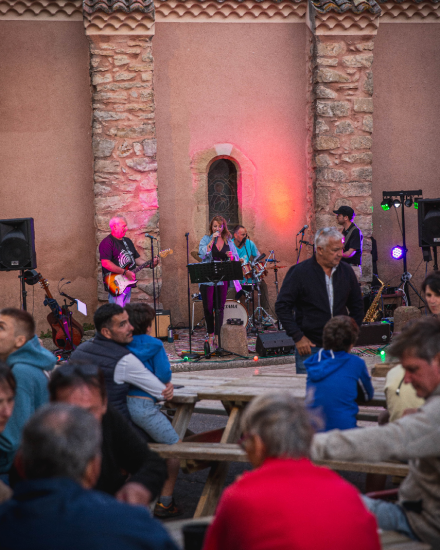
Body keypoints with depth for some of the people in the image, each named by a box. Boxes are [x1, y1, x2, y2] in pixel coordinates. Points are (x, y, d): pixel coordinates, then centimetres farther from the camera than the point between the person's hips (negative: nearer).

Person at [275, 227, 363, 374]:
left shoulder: (346, 271, 5)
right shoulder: (299, 272, -8)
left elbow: (357, 306, 18)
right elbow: (282, 307, -7)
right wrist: (297, 337, -11)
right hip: (310, 348, -4)